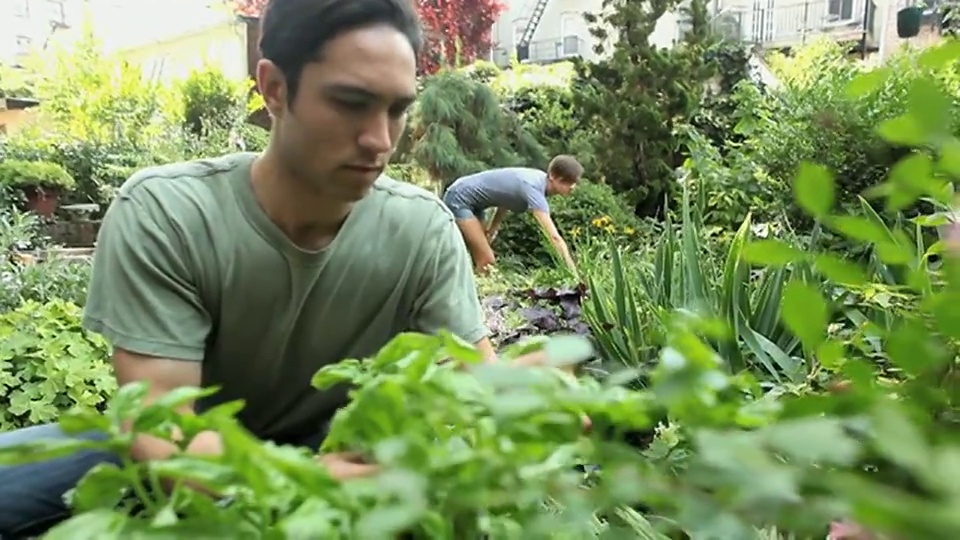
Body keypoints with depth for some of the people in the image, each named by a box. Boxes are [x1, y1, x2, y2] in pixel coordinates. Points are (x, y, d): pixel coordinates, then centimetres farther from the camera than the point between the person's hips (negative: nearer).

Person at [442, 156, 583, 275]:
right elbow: (554, 236, -39)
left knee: (483, 261, 13)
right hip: (459, 199, -10)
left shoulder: (539, 179, -3)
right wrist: (574, 273, -42)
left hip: (472, 202, 10)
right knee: (487, 261, -14)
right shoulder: (534, 188, -31)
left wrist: (491, 230, 7)